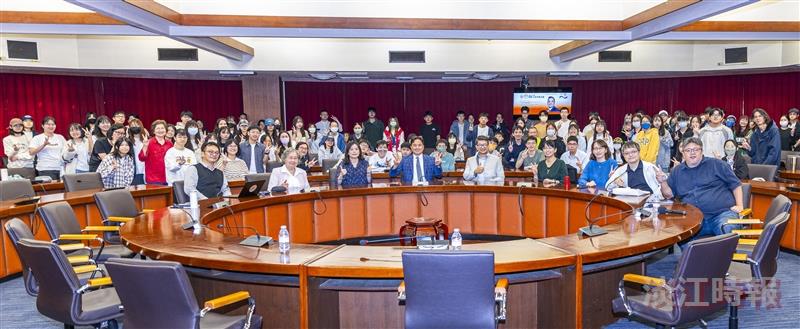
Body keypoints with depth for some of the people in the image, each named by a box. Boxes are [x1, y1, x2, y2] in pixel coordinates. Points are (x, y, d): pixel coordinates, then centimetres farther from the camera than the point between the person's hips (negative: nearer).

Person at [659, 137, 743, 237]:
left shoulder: (716, 164, 12)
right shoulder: (677, 171, 20)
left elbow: (735, 184, 12)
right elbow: (669, 195, 18)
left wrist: (739, 205, 1)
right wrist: (663, 182, -1)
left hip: (722, 213, -2)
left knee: (728, 230, -36)